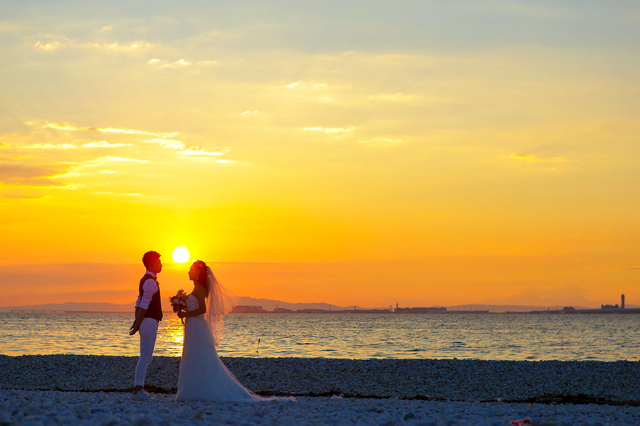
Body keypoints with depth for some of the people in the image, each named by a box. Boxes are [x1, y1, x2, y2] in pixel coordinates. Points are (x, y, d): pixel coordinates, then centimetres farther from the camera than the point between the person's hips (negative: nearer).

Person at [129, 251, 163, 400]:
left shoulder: (145, 280, 18)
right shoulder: (150, 282, -14)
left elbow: (139, 302, 18)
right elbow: (143, 304, -18)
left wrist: (137, 321, 16)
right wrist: (138, 324, -17)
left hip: (148, 322, 10)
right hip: (149, 321, -10)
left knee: (145, 356, 13)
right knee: (146, 356, -9)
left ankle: (138, 387, 15)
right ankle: (138, 389, -9)